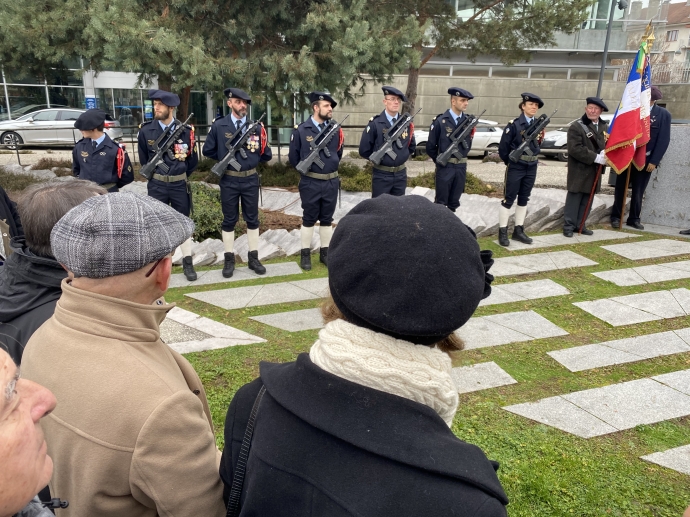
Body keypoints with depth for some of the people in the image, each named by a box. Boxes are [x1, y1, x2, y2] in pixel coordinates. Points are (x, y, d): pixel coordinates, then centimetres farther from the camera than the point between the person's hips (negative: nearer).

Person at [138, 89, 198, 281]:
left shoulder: (186, 130, -5)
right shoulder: (146, 130, -4)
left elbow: (193, 161, 5)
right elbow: (144, 160, 10)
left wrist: (179, 178, 10)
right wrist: (155, 177, 14)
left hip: (180, 184, 0)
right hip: (156, 185, 0)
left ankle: (187, 263, 20)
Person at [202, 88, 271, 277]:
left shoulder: (256, 126, 0)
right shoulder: (218, 126, -4)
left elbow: (267, 155, 4)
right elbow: (207, 151, 3)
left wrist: (251, 159, 0)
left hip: (250, 179, 2)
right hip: (229, 180, -1)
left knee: (252, 219, 8)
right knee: (229, 220, 7)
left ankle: (253, 258, 19)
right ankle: (229, 259, 17)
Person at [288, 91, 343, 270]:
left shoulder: (335, 129, 4)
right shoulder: (301, 130, -7)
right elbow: (293, 157, 0)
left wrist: (329, 167, 10)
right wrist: (306, 169, 7)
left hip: (331, 182, 4)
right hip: (310, 183, -3)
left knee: (327, 219, 12)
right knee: (309, 219, 6)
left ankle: (325, 252, 23)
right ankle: (305, 254, 16)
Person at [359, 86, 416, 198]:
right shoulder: (375, 123, -10)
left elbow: (412, 147, 18)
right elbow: (364, 150, -10)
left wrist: (403, 157, 8)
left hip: (401, 175, 4)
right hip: (381, 175, -4)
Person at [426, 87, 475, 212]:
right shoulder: (440, 121, -7)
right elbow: (430, 147, -2)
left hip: (461, 167, 4)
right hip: (445, 167, -4)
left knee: (454, 202, 12)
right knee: (441, 202, 2)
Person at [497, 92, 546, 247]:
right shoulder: (514, 124, -11)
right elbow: (503, 147, -9)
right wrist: (510, 163, -2)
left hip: (531, 168, 6)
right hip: (515, 167, -6)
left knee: (524, 199, 11)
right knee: (509, 199, -2)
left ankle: (518, 230, 20)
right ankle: (503, 232, 4)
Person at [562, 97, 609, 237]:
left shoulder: (604, 127, 12)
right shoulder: (576, 127, -9)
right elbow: (575, 149, -19)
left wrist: (605, 155, -7)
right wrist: (596, 158, -20)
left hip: (595, 171, 6)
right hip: (579, 171, -6)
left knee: (587, 199, 10)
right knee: (574, 198, -1)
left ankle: (580, 224, 19)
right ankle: (569, 226, 6)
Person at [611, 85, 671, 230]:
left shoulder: (663, 114, -2)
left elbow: (664, 140, -3)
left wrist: (654, 161, -9)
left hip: (646, 160, 0)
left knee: (638, 191, 7)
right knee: (621, 189, 8)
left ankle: (634, 219, 17)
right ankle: (615, 216, 18)